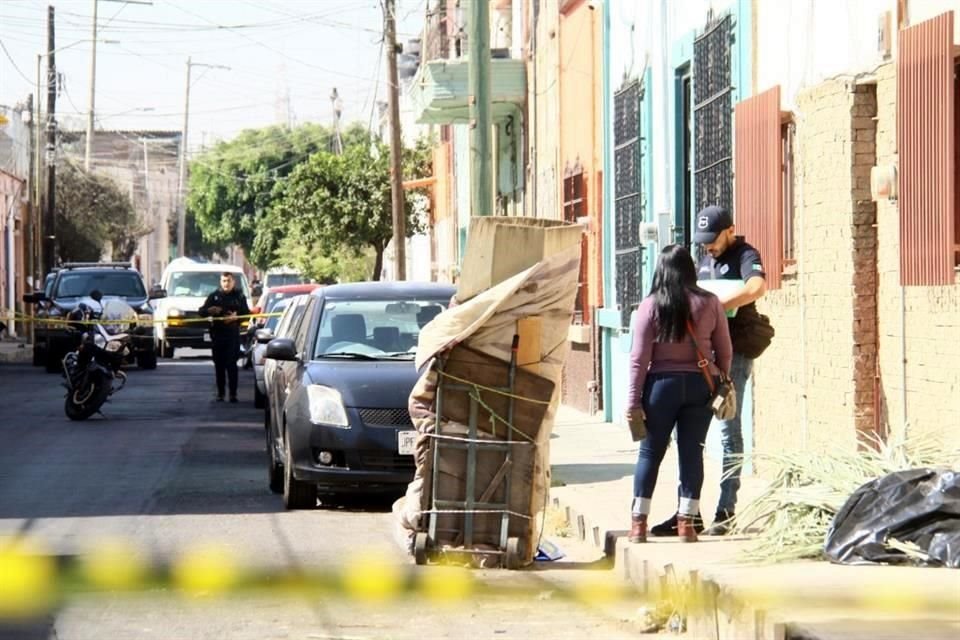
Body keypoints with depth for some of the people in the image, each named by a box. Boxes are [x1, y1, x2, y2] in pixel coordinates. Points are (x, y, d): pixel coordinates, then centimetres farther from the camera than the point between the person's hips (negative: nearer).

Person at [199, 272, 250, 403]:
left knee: (231, 364, -8)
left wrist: (236, 316, -14)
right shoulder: (214, 296, 8)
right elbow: (202, 312, 4)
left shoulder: (239, 296, 8)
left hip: (233, 334, -1)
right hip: (217, 334, 2)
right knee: (219, 365, 3)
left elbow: (246, 313, 5)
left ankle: (233, 393, -8)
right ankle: (220, 393, 10)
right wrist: (210, 310, -18)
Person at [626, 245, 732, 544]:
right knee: (692, 452, 6)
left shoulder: (651, 305, -6)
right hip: (700, 384, 2)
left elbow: (640, 357, -6)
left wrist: (634, 399, -2)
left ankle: (638, 522, 7)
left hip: (662, 384, -2)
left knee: (650, 452, 7)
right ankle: (686, 522, 6)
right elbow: (725, 351, 4)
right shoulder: (709, 303, 0)